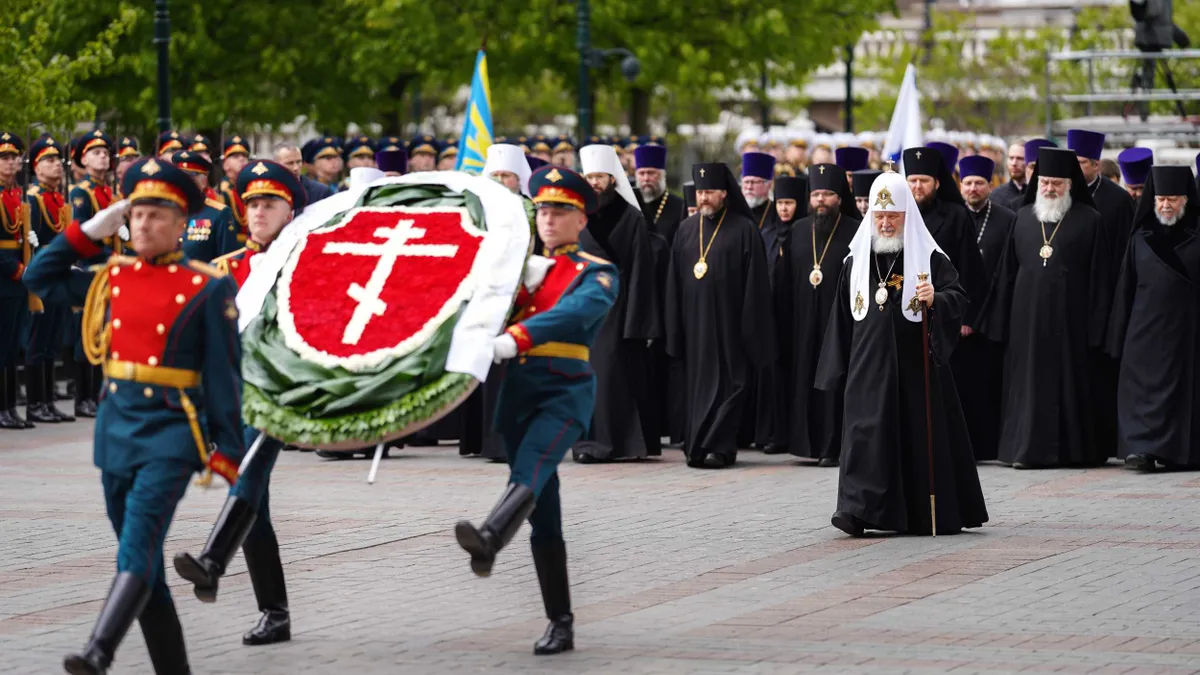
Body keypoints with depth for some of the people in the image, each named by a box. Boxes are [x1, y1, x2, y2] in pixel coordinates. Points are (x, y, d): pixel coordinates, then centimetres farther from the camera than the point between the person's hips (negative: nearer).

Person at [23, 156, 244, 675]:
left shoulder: (207, 289, -3)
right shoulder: (112, 278, 11)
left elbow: (224, 375, -3)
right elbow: (40, 278, 20)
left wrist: (226, 452, -6)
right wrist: (90, 232, 9)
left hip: (172, 432, -6)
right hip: (116, 427, 6)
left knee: (139, 544, -21)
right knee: (143, 562, 9)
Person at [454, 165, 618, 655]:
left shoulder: (597, 274, 1)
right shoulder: (524, 267, 20)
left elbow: (572, 315, -20)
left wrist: (513, 340, -36)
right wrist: (520, 284, -11)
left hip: (566, 392, -6)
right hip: (517, 393, 6)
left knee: (529, 473, -33)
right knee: (543, 516, 6)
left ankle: (488, 541, -61)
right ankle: (560, 624, 11)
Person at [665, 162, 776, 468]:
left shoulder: (744, 230, -3)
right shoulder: (686, 230, 11)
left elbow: (756, 282, -5)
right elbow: (674, 282, 13)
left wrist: (750, 326, -10)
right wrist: (675, 327, 7)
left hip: (728, 321, -5)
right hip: (695, 321, 5)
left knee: (728, 383, -4)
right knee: (697, 382, 6)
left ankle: (719, 447, -4)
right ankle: (698, 446, 11)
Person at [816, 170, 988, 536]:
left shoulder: (930, 258, 0)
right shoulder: (856, 261, 10)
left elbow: (958, 298, -6)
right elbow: (843, 317, 13)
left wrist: (935, 300, -28)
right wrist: (839, 370, 12)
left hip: (917, 367, -2)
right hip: (870, 366, 2)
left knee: (922, 435, 2)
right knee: (866, 433, -9)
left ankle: (931, 513, 15)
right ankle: (858, 509, -15)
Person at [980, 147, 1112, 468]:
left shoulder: (1088, 221, 1)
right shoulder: (1023, 218, 10)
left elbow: (1099, 277, -1)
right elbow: (1007, 272, 11)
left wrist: (1095, 324, -7)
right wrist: (1000, 322, 6)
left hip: (1069, 318, -3)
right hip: (1027, 318, 3)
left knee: (1070, 381, 1)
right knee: (1029, 380, 1)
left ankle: (1074, 449, 8)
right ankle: (1028, 448, 3)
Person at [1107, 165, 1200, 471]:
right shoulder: (1141, 238, 9)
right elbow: (1126, 289, 9)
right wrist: (1119, 338, 5)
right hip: (1147, 328, 1)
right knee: (1145, 387, -7)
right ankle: (1143, 447, -11)